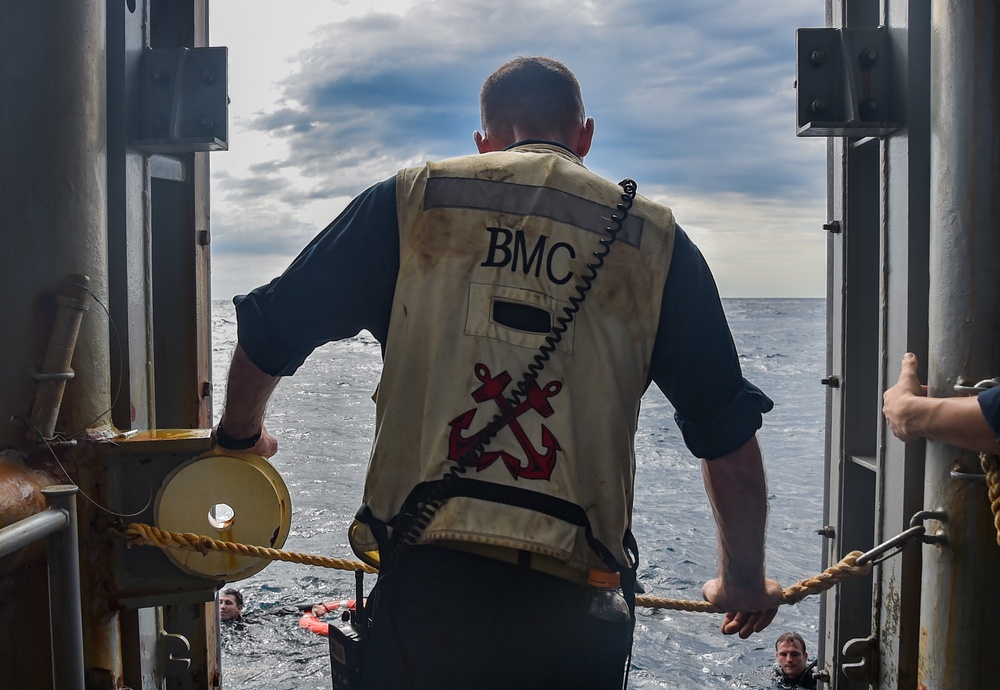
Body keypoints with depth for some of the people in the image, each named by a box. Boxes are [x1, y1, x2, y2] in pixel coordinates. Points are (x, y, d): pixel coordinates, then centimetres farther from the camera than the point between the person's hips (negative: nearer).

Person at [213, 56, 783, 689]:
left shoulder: (410, 203, 5)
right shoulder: (655, 241, 7)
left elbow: (270, 331, 10)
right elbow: (728, 433, 9)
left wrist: (241, 435, 31)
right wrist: (744, 581, 23)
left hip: (427, 584, -1)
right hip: (576, 612, 2)